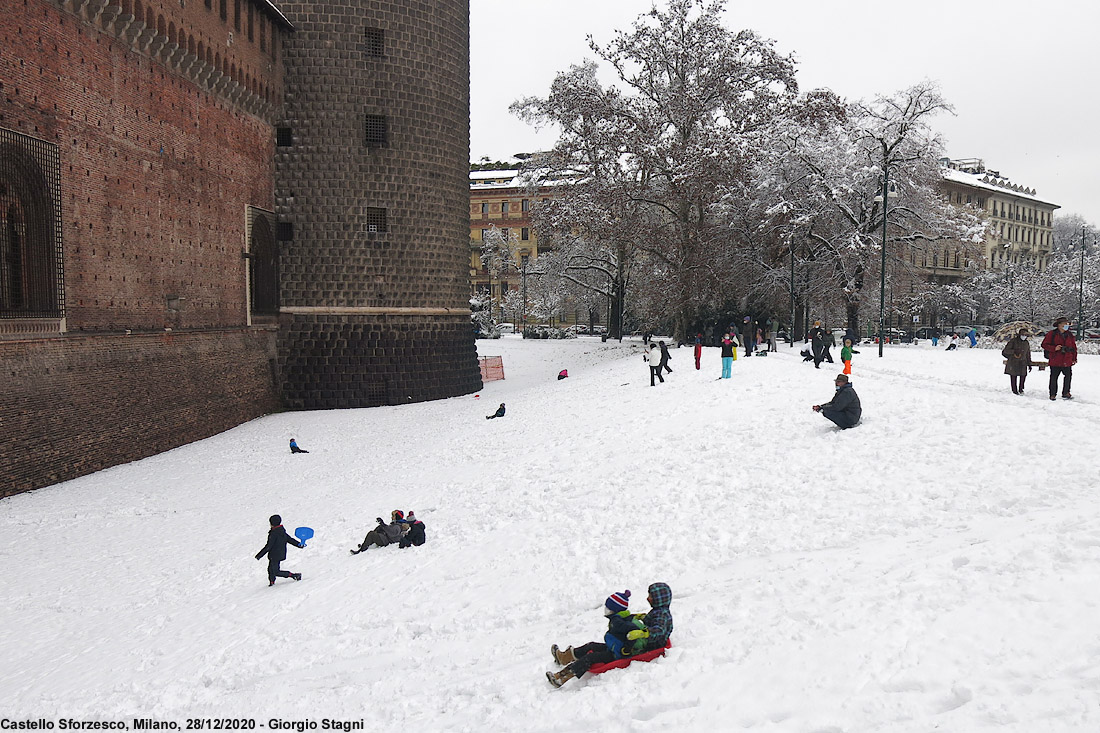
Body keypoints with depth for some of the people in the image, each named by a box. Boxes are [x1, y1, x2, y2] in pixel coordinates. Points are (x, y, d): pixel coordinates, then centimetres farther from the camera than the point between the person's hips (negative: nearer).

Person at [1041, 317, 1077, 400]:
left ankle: (1066, 393, 20)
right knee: (1054, 378, 2)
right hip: (1055, 361, -4)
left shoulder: (1070, 335, 11)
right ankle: (1053, 394, 12)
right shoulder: (1051, 334, -3)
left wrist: (1074, 358, 12)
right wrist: (1054, 348, -19)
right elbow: (1044, 345, -5)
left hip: (1067, 361, 4)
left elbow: (1074, 347, 17)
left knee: (1068, 376, 6)